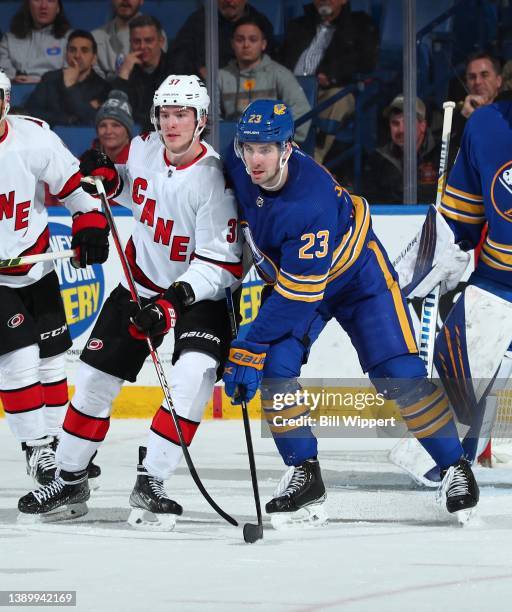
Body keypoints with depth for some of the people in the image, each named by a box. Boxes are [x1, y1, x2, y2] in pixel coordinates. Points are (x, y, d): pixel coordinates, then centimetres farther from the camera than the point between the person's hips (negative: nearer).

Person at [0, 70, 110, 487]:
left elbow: (74, 181, 2)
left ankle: (58, 443, 22)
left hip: (36, 268, 3)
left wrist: (90, 225, -5)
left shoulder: (35, 138, -12)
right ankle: (36, 448, -1)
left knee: (51, 357, 8)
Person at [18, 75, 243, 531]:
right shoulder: (144, 149, -8)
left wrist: (174, 300, -34)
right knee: (95, 378, 5)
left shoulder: (214, 181, -25)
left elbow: (222, 266, -25)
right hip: (142, 283, 5)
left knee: (195, 374, -28)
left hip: (197, 292, -5)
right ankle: (70, 479, 22)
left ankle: (149, 482, -22)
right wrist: (110, 178, -5)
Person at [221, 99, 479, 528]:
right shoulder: (238, 168, -21)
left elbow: (298, 293, -37)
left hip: (357, 274, -6)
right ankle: (304, 476, -5)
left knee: (399, 375, -11)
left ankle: (456, 467, 4)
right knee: (275, 368, -15)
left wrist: (250, 348, -37)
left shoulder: (312, 203, -40)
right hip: (287, 274, 6)